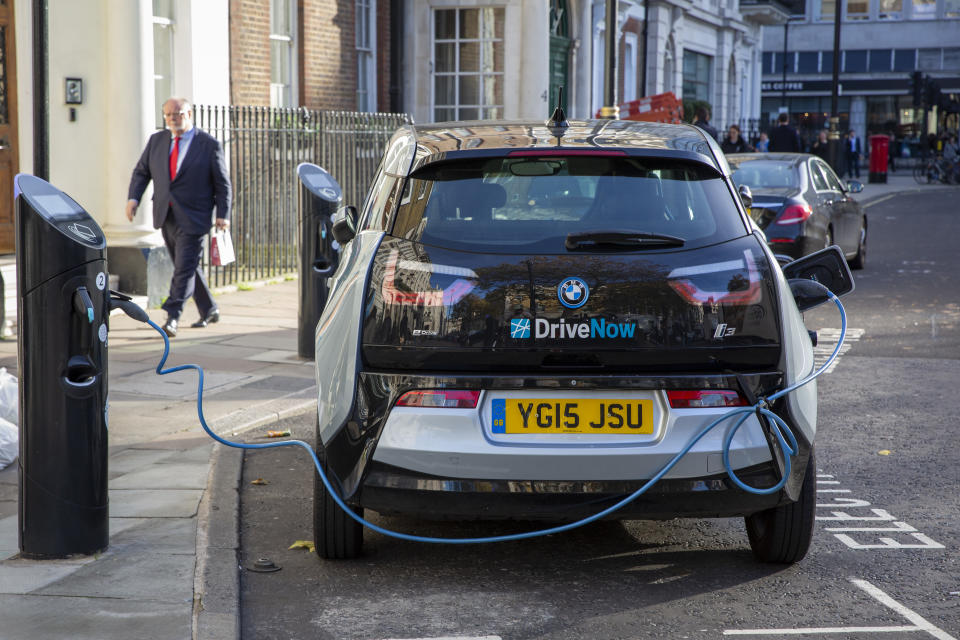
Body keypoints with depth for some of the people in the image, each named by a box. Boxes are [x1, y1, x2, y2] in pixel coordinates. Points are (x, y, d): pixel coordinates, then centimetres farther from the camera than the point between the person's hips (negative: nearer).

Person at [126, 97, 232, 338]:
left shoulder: (209, 144, -3)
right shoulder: (156, 140, 9)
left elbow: (222, 183, -2)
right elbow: (141, 171, 12)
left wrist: (223, 214, -9)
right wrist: (133, 197, -5)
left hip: (193, 218, -6)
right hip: (166, 216, 6)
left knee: (185, 267, -12)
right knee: (185, 266, 13)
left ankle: (172, 318, -15)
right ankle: (209, 310, 28)